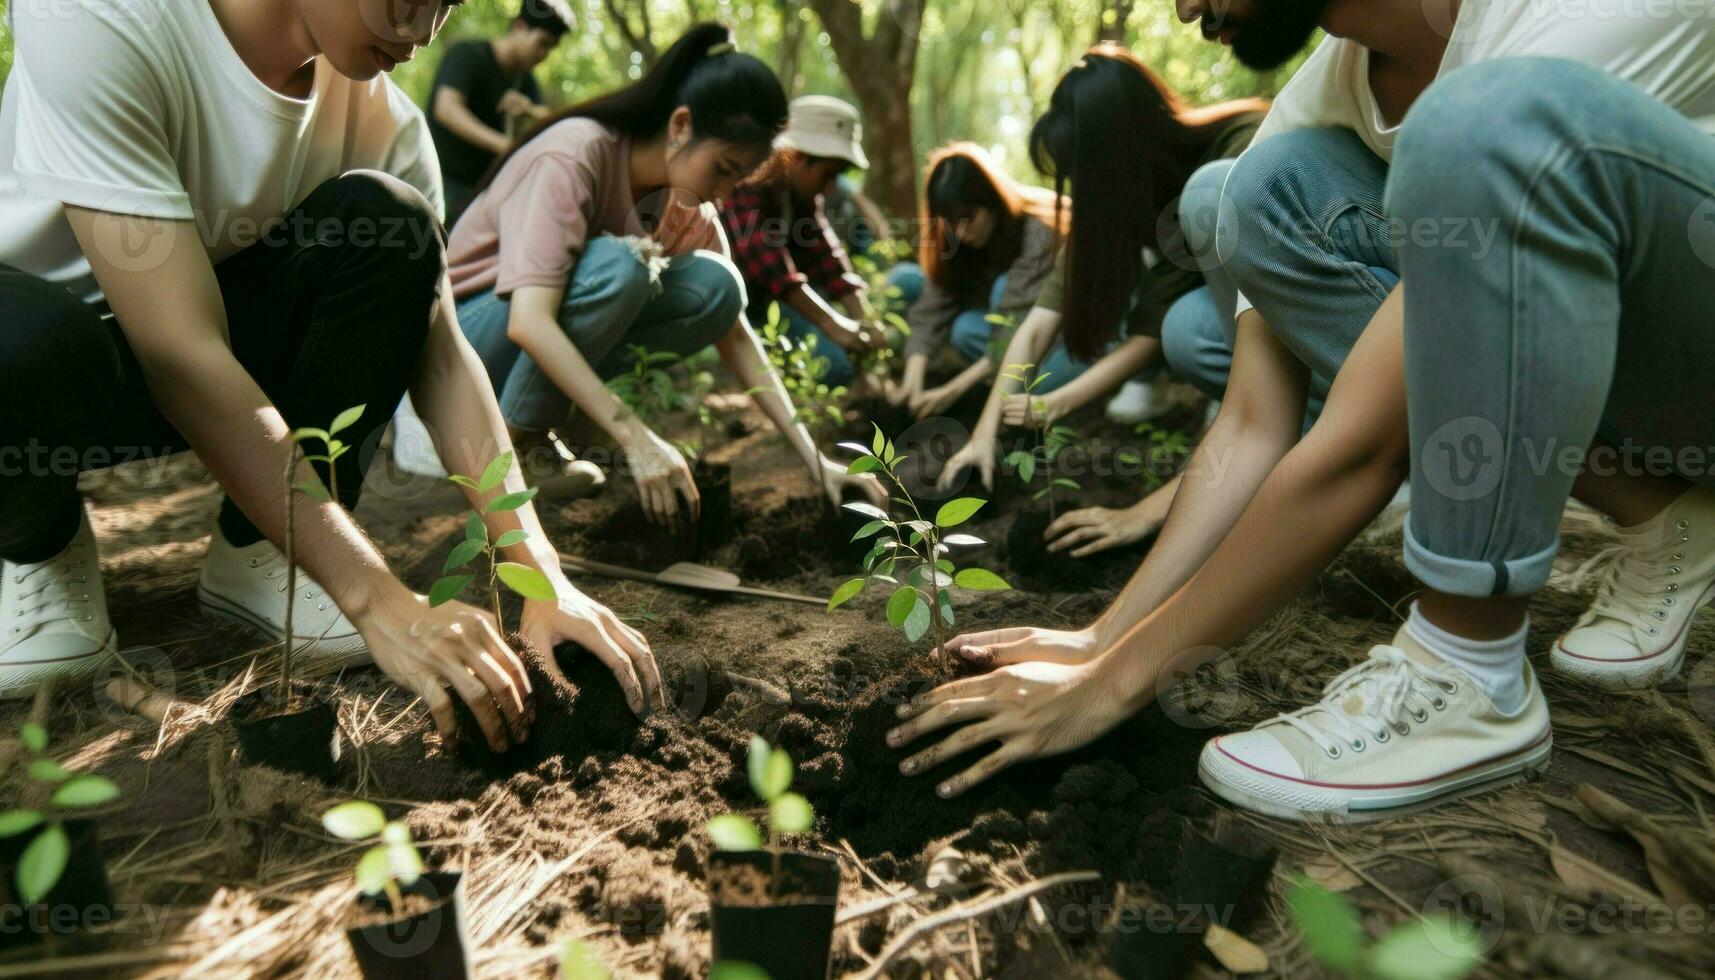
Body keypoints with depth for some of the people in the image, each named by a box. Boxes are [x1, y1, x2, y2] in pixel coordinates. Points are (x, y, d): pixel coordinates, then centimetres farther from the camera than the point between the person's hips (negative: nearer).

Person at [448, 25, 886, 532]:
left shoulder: (687, 201, -6)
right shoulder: (574, 156, -26)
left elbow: (735, 333, -6)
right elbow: (528, 322, -36)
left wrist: (813, 456, -14)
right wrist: (636, 437, -42)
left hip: (554, 340, 6)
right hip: (470, 330, -6)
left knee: (716, 289, -16)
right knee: (619, 265, -33)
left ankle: (544, 412, -6)